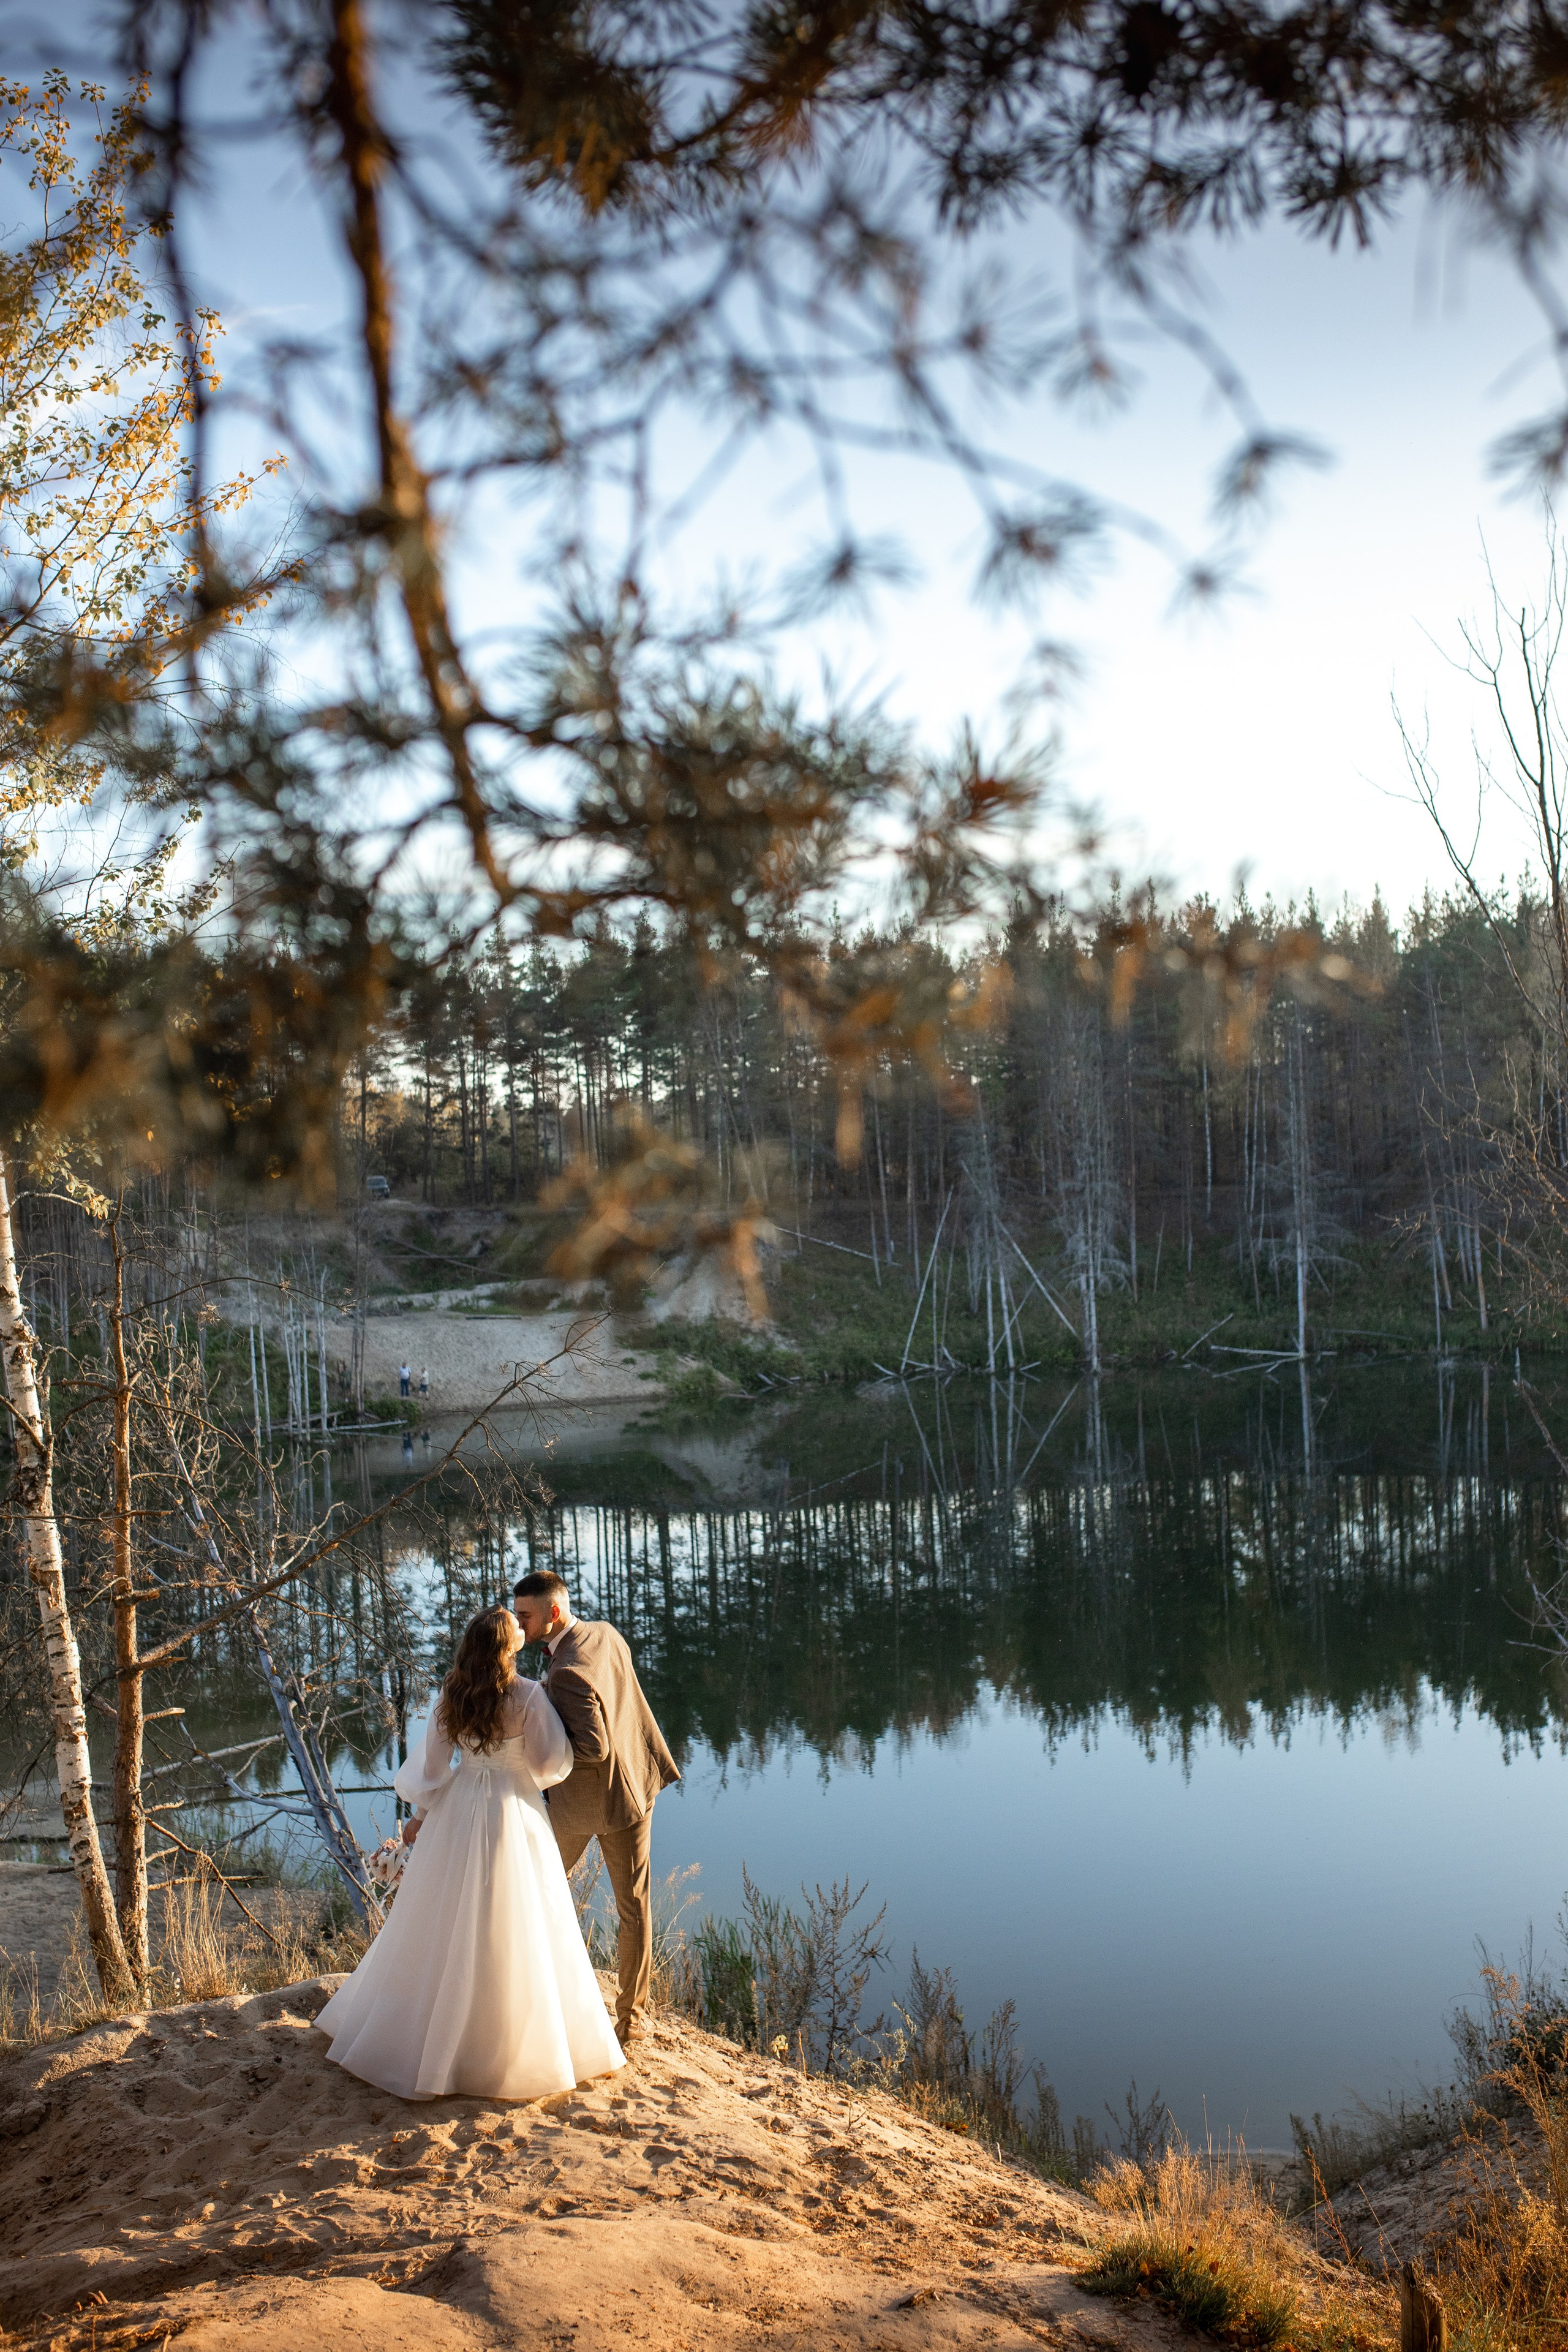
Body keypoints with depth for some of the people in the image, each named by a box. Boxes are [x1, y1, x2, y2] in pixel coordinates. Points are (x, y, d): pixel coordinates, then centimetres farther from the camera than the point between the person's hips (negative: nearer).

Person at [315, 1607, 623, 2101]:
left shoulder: (451, 1696, -4)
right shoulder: (529, 1695, -16)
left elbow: (433, 1763, 2)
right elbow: (552, 1763, -13)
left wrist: (420, 1814, 14)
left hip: (458, 1809, 4)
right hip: (513, 1813, -4)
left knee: (445, 1927, 16)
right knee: (515, 1933, 6)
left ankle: (424, 2037, 29)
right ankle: (522, 2045, 16)